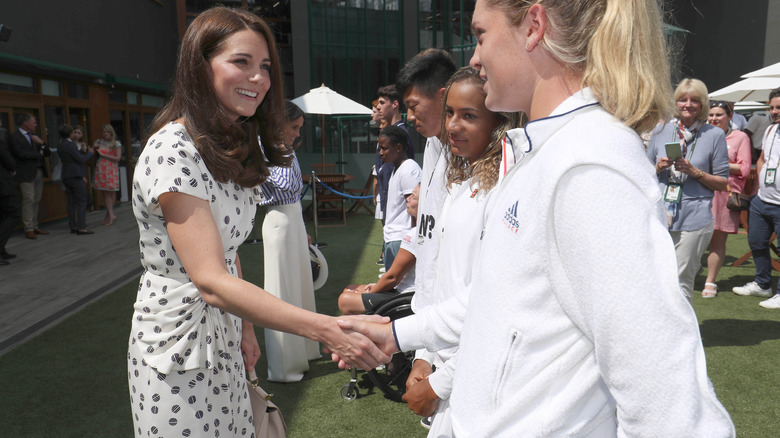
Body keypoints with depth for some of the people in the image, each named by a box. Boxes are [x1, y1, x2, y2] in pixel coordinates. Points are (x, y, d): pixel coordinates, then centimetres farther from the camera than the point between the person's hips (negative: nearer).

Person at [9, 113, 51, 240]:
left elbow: (48, 153, 15)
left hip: (39, 172, 7)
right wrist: (39, 154, -4)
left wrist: (41, 143, -3)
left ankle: (34, 227, 15)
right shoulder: (15, 137, -5)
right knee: (28, 201, -7)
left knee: (36, 201, 9)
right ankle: (28, 229, -3)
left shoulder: (34, 136, 17)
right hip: (26, 174, -7)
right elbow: (21, 153, -17)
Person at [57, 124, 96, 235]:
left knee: (71, 202, 11)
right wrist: (90, 153, 1)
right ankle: (81, 228, -8)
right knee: (81, 202, -6)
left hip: (66, 176, 9)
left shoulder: (60, 146, 11)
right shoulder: (71, 145, -15)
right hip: (76, 176, -9)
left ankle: (73, 226, 16)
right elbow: (81, 159, -16)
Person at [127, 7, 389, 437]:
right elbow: (210, 281, -31)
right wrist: (327, 329, -38)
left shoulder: (230, 149, 6)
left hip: (222, 333, 8)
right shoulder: (172, 151, -23)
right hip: (178, 342, -8)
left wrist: (244, 326, 9)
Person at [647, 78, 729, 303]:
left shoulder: (715, 135, 3)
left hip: (694, 219, -2)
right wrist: (659, 168, -5)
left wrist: (694, 171, -11)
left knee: (681, 281, 1)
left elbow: (723, 183, 3)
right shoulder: (661, 131, 10)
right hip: (659, 215, 2)